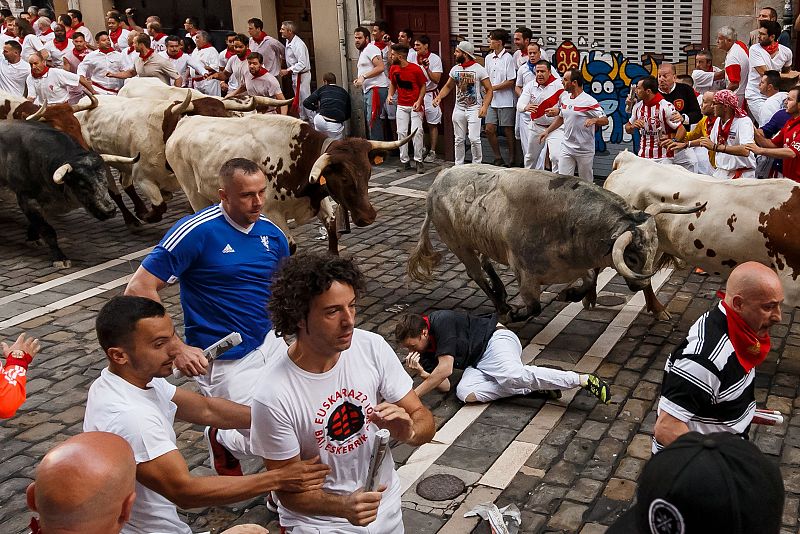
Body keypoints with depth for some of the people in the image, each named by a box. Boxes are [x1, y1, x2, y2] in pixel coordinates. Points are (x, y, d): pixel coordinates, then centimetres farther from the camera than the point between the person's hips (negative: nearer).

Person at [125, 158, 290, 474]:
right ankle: (222, 439, 26)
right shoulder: (197, 231, -17)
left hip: (270, 344, 6)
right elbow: (139, 289, -17)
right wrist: (177, 349, -20)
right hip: (226, 362, -6)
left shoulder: (272, 233, 2)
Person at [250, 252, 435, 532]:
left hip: (387, 508, 4)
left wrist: (408, 431, -33)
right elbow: (288, 491, -19)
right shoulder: (273, 396, -29)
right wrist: (342, 507, -37)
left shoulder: (373, 347, -17)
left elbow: (424, 421, -10)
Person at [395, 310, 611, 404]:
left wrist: (414, 395, -19)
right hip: (477, 364, 8)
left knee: (513, 374, -38)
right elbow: (444, 385, 1)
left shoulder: (440, 321, -19)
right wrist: (421, 371, -16)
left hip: (495, 339, -8)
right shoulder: (425, 351, 7)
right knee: (464, 392, -22)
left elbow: (445, 369, -23)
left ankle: (584, 380, -33)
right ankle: (535, 387, -18)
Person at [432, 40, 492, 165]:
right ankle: (458, 165, 20)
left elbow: (489, 89, -7)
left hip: (474, 109, -5)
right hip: (458, 109, 5)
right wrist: (439, 97, -1)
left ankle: (477, 165, 3)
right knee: (459, 139, 10)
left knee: (474, 139, -13)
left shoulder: (479, 69, -8)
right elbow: (448, 86, 18)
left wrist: (485, 106, -21)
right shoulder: (455, 69, 7)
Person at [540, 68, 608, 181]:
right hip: (566, 148, 6)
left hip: (584, 150, -6)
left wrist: (594, 120, -35)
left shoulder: (589, 101, -14)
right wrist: (547, 131, 16)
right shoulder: (564, 97, 7)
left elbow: (605, 120, -15)